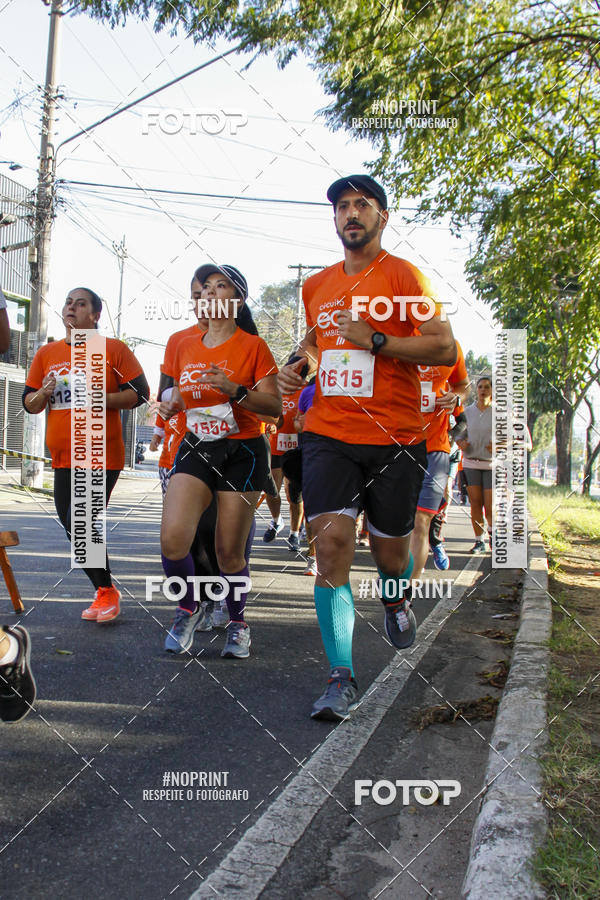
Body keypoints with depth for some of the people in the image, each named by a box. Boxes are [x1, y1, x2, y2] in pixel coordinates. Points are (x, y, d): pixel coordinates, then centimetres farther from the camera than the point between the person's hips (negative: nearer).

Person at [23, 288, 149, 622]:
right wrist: (45, 393, -8)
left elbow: (140, 393, -5)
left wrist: (101, 398, -18)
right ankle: (104, 593, 27)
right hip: (63, 459, 6)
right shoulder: (47, 353, 13)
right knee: (75, 530, 10)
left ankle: (108, 591, 6)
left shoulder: (113, 349, -1)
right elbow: (29, 403, 14)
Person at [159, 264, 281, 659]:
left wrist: (235, 390, -21)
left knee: (229, 551, -1)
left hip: (243, 452, -3)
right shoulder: (185, 347, 12)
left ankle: (238, 623, 24)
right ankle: (188, 608, 11)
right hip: (196, 449, 3)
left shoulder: (252, 346, -2)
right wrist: (171, 405, 3)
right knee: (173, 538, -16)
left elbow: (275, 406, -6)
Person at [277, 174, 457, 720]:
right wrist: (300, 363, 9)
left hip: (395, 439, -2)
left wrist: (374, 340, -18)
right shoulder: (317, 286, 13)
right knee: (332, 540, -13)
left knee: (389, 549, 10)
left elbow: (445, 349, -9)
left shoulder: (405, 277, -3)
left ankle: (395, 600, 49)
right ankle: (342, 678, -7)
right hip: (328, 434, 3)